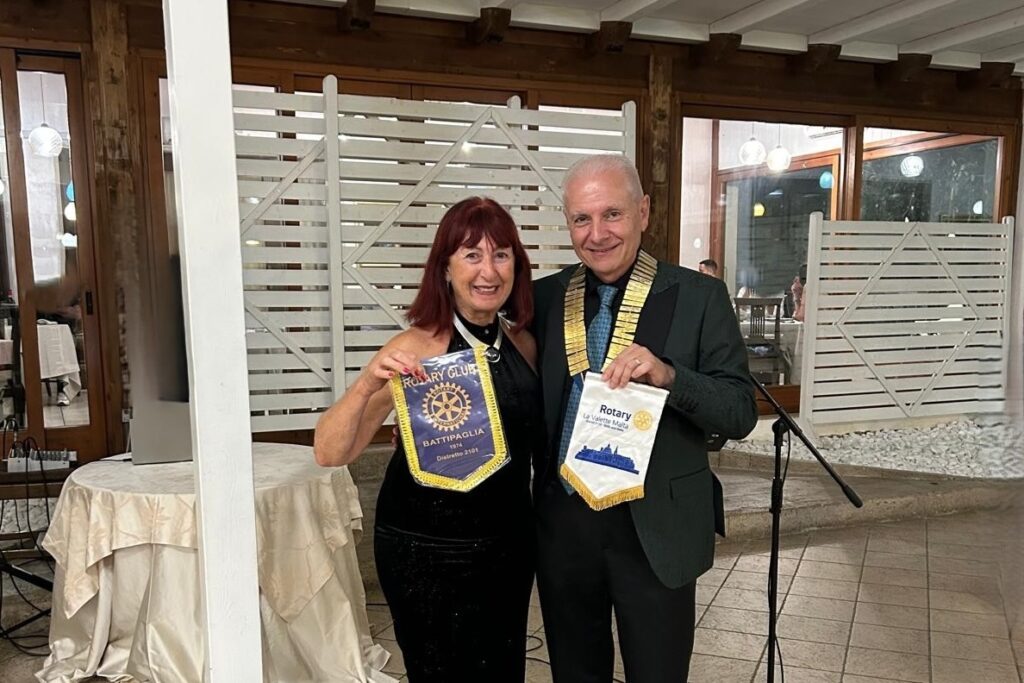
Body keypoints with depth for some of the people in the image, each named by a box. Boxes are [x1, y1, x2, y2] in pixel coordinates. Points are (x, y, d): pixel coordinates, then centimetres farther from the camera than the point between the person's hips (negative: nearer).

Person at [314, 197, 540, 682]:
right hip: (427, 553, -5)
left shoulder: (524, 344, -1)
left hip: (510, 545, 5)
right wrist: (367, 384, -35)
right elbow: (330, 455, -21)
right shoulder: (417, 349, -17)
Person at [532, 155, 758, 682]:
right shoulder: (545, 296, 1)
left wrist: (668, 376, -27)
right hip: (562, 523, 3)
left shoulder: (698, 296, -8)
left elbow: (740, 413, -10)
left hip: (657, 528, -2)